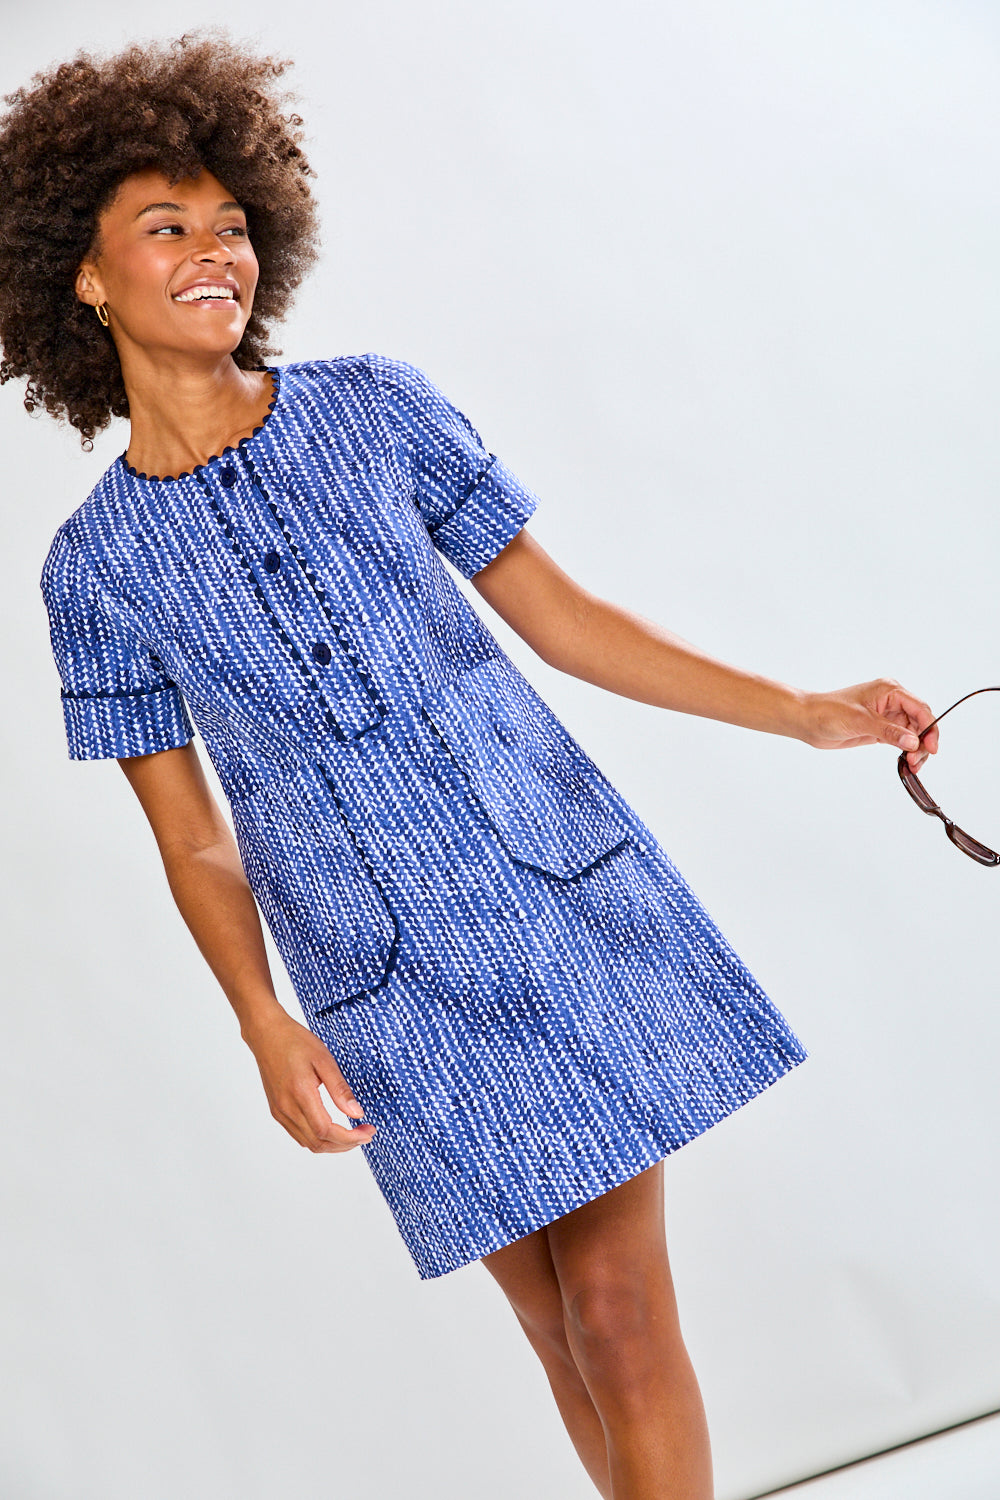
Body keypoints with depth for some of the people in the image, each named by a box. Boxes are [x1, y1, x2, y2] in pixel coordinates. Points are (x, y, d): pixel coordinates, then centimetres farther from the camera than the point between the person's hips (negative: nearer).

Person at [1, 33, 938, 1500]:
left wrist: (804, 711, 1)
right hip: (400, 1002, 0)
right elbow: (194, 836, 4)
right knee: (559, 1326, 9)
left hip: (574, 896, 0)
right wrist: (265, 1025, -11)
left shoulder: (379, 405, 2)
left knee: (621, 1309, -2)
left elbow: (561, 612, 6)